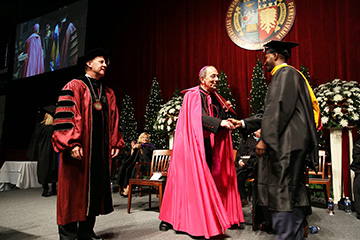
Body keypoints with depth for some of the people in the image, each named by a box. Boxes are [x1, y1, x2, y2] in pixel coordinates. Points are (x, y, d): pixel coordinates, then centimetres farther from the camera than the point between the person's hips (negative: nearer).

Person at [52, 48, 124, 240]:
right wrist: (72, 143, -19)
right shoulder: (74, 86, 0)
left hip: (101, 151, 6)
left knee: (94, 190, 9)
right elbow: (65, 115, -10)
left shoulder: (108, 93, 18)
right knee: (74, 190, -1)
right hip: (79, 150, -6)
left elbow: (113, 120, 18)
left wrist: (115, 143, 11)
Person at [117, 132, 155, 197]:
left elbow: (147, 156, -7)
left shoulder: (149, 147, 10)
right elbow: (131, 156, 14)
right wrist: (133, 149, -1)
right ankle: (124, 187, -26)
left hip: (143, 163, -5)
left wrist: (140, 149, -15)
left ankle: (128, 189, -31)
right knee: (122, 168, -24)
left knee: (130, 169, -32)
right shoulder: (136, 145, 22)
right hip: (133, 162, 5)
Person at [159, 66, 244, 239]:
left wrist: (224, 111, -5)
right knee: (189, 179, -4)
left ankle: (204, 218, 17)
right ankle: (169, 218, 9)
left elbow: (219, 124, 13)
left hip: (209, 146, 7)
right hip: (193, 145, -6)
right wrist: (221, 122, -30)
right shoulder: (192, 96, -6)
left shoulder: (215, 98, 15)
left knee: (208, 181, 6)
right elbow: (200, 118, -21)